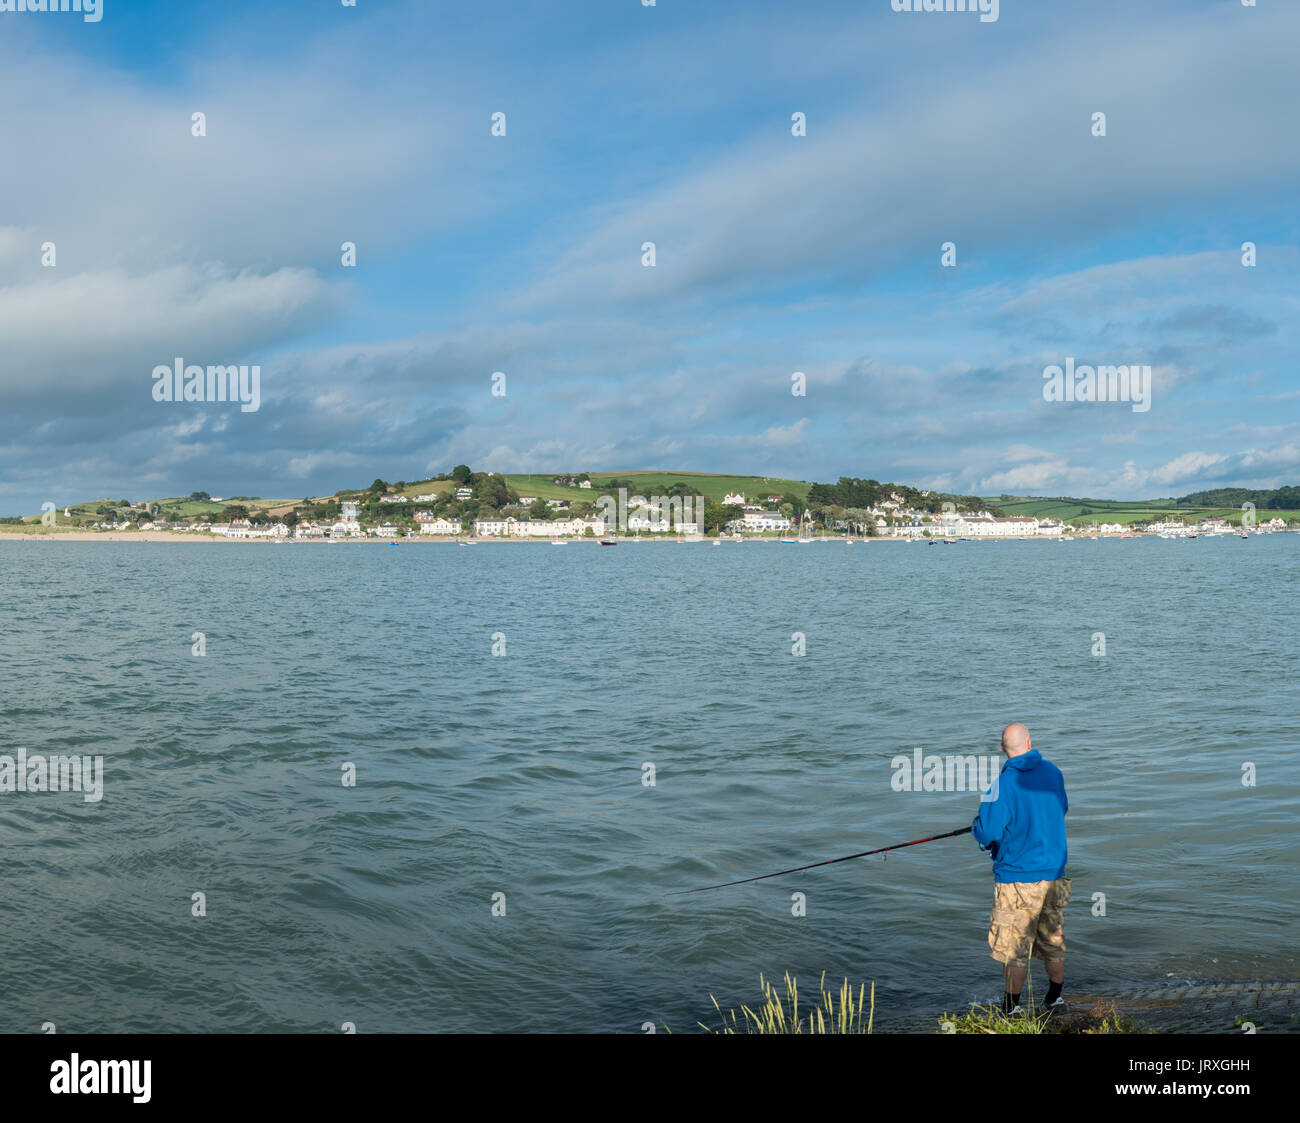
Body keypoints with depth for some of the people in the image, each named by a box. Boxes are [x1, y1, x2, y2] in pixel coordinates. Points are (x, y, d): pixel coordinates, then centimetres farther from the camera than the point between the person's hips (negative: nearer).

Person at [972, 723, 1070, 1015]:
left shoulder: (1003, 784, -18)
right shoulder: (1052, 772, 1)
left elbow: (986, 833, -19)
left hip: (1017, 876, -6)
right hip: (1054, 871, 6)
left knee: (1013, 946, 2)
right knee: (1053, 938, 18)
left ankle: (1011, 1008, 8)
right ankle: (1055, 999, 31)